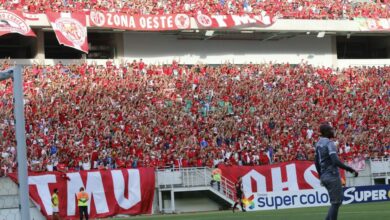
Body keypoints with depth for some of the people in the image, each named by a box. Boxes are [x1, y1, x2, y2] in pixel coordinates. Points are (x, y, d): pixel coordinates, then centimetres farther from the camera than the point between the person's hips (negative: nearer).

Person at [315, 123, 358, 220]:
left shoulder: (318, 143, 11)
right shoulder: (329, 143, -15)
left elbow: (317, 162, 17)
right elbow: (336, 161, -25)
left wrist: (321, 176, 27)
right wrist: (350, 169, -22)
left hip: (324, 176, 9)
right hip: (332, 176, -9)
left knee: (338, 200, 17)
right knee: (336, 202, -3)